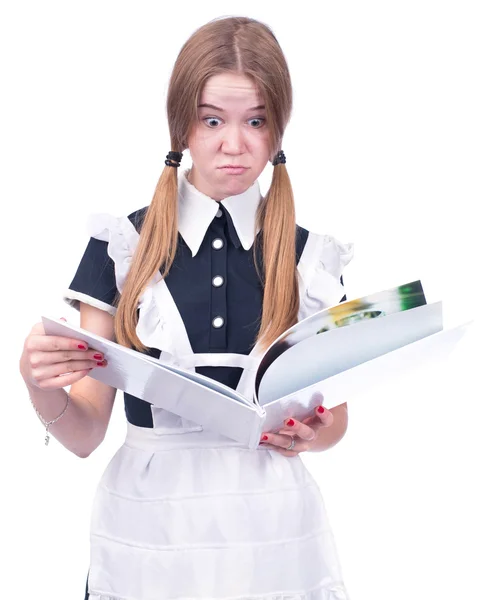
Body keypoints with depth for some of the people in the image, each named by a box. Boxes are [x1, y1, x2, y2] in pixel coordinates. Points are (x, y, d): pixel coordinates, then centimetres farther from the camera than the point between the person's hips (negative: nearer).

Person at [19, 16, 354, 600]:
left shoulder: (310, 258, 0)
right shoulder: (120, 247, -4)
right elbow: (85, 433, -4)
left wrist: (315, 434, -10)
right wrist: (43, 387, -24)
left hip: (272, 531, 1)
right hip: (150, 529, -1)